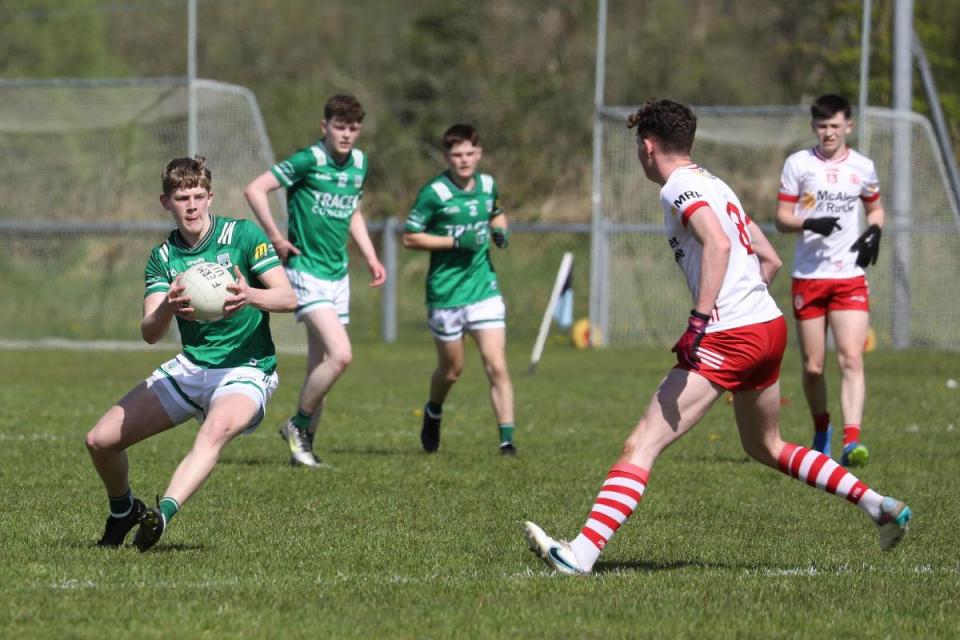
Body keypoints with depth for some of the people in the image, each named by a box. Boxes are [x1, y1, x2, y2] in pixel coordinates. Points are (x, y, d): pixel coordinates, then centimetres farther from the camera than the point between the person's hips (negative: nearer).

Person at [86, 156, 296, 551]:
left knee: (217, 429, -39)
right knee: (100, 441, 0)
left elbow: (288, 298, -12)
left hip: (245, 369, -5)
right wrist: (167, 309, -31)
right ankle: (123, 512, 29)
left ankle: (163, 514, -56)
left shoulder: (244, 235, -6)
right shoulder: (162, 257, 4)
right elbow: (150, 333, -7)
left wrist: (250, 296, -34)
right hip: (189, 367, 5)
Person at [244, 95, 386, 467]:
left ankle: (304, 445, 17)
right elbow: (255, 190, -15)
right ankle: (298, 425, -1)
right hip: (306, 271, -7)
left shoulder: (359, 163, 9)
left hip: (338, 275, 7)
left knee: (320, 366, 8)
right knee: (341, 355, -19)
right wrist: (276, 238, -15)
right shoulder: (308, 161, -14)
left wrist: (371, 259, 18)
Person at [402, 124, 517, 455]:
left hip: (484, 288, 3)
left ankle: (507, 438, -9)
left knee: (496, 366, -9)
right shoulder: (434, 193, -12)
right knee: (452, 369, 12)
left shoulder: (488, 185, 4)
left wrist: (501, 230, 2)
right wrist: (455, 242, -19)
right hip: (445, 293, -3)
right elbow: (410, 238, -10)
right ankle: (433, 412, 43)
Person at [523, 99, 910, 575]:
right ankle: (880, 507, 26)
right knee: (765, 446, 29)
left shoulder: (678, 188, -7)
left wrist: (700, 317, -29)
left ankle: (582, 553, -23)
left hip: (731, 337, -10)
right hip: (769, 326, 10)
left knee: (641, 445, -13)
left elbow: (719, 244, -25)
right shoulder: (714, 185, 21)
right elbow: (769, 259, 23)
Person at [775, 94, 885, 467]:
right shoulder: (798, 164, 2)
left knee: (852, 358, -15)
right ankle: (821, 430, 28)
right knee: (813, 367, 3)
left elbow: (875, 208, 23)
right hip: (808, 277, 0)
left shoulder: (862, 167, 7)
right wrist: (810, 224, -20)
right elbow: (781, 218, 1)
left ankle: (852, 441, -24)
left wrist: (874, 231, 1)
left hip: (850, 278, 0)